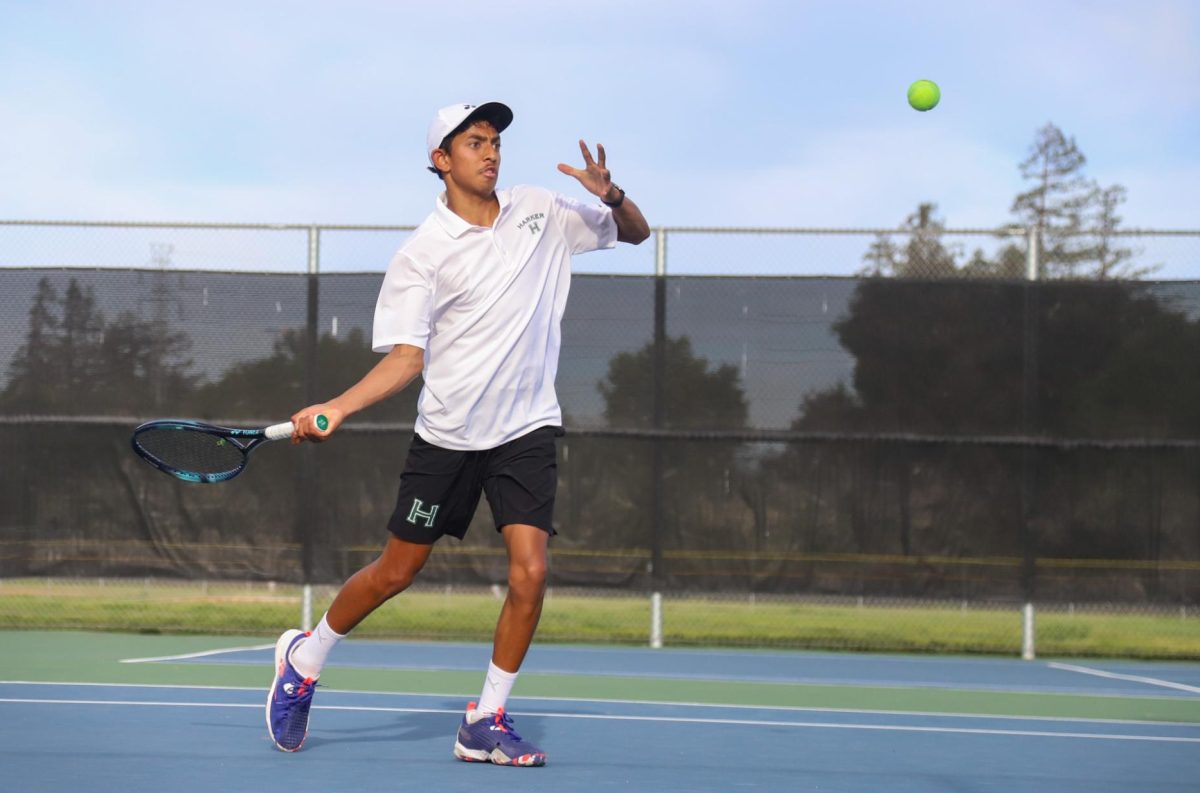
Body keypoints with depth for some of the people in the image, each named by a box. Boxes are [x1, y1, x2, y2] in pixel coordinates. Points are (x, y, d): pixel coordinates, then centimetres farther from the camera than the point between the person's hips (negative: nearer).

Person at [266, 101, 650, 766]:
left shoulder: (541, 213, 4)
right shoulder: (423, 253, -7)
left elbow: (636, 233, 14)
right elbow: (406, 357, -9)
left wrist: (611, 195, -10)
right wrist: (336, 408, -24)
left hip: (526, 429, 2)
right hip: (447, 432, -2)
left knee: (530, 572, -13)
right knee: (396, 572, 6)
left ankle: (485, 724, 1)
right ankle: (304, 657, 32)